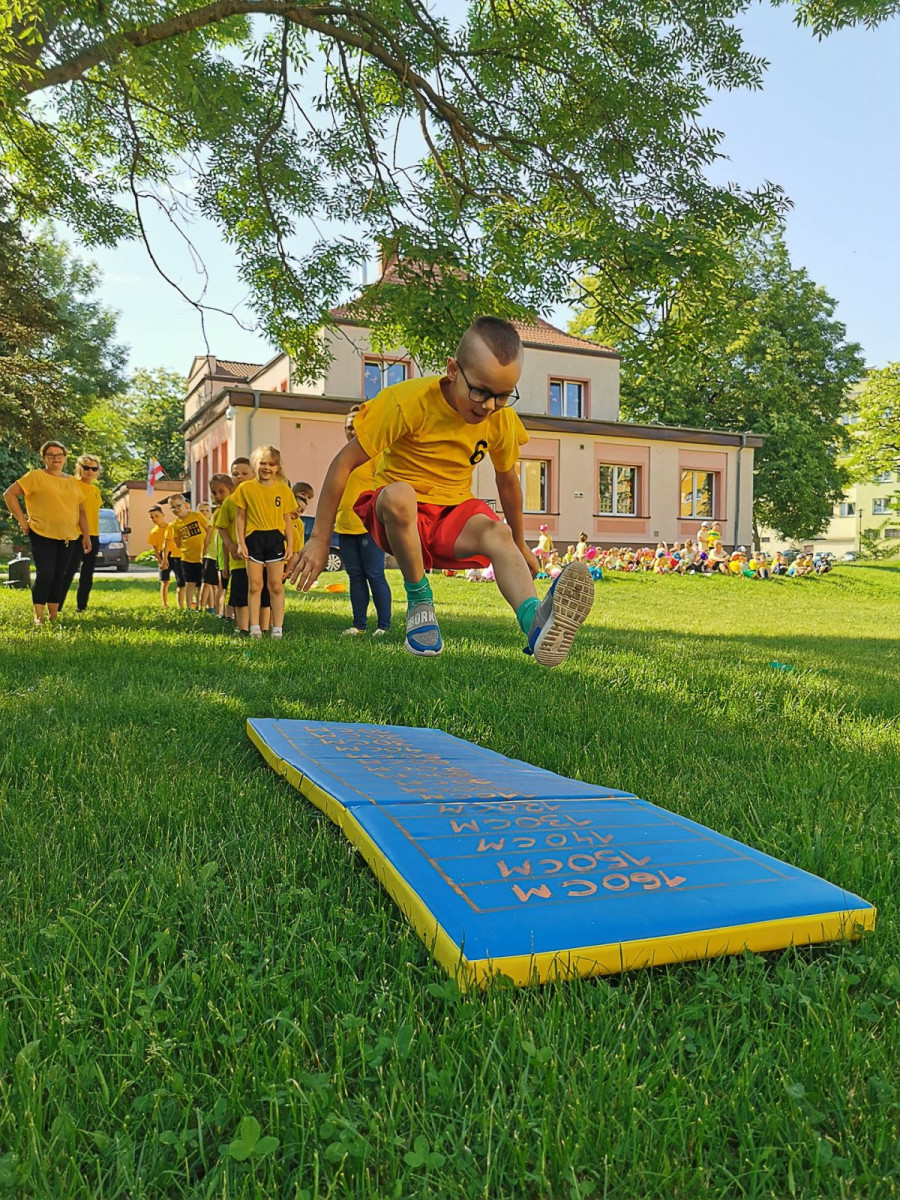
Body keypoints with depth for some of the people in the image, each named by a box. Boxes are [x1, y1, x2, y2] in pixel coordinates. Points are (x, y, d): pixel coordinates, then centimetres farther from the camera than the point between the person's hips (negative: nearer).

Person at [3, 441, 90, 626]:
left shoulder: (73, 482, 13)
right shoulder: (35, 476, -3)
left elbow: (81, 510, 17)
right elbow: (9, 494, -6)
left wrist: (86, 535, 12)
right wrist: (22, 521, -9)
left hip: (66, 538, 5)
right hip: (42, 535, -5)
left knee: (59, 577, 9)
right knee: (44, 575, -8)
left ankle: (54, 615, 18)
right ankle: (38, 616, 2)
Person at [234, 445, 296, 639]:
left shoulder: (283, 489, 5)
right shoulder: (245, 488, 2)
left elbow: (288, 519, 7)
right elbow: (240, 517, 4)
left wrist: (290, 545, 2)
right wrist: (240, 542, -4)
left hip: (276, 538, 1)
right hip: (254, 538, 0)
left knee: (276, 585, 3)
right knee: (255, 585, 3)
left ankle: (277, 628, 9)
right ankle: (255, 627, 10)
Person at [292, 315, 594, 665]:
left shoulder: (502, 419, -6)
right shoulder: (409, 401, -20)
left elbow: (508, 480, 12)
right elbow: (345, 462, -15)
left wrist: (520, 545, 22)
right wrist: (321, 539, -14)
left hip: (454, 513, 4)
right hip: (398, 518, -3)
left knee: (498, 535, -29)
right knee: (399, 495, -39)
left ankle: (535, 623, -55)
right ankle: (419, 602, -20)